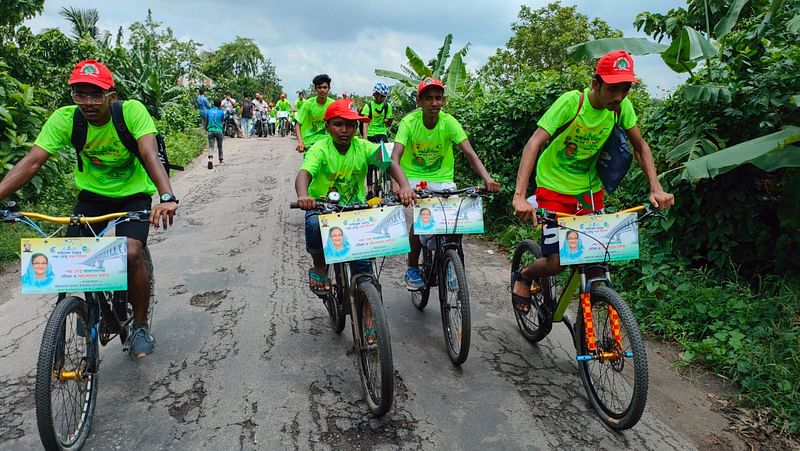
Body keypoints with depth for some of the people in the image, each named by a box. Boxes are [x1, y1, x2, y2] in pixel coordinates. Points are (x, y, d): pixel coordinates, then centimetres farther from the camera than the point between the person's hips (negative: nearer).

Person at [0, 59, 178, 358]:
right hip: (92, 196, 3)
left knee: (132, 254, -24)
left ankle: (140, 325, -3)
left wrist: (167, 197, -54)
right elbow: (31, 162, -21)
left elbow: (150, 155, -37)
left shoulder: (133, 111, -23)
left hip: (133, 195, -3)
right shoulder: (64, 119, -16)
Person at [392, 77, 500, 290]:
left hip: (442, 178, 2)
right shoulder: (409, 122, -18)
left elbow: (469, 153, -23)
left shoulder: (449, 122, -15)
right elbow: (395, 155, -30)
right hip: (414, 177, -2)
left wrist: (487, 178, -40)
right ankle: (412, 269, -6)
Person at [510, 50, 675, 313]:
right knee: (556, 263, -9)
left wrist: (656, 188, -13)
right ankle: (524, 277, 24)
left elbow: (640, 147, 1)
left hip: (589, 189, 5)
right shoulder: (571, 102, -23)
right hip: (554, 187, -4)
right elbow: (534, 144, -31)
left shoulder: (622, 106, -9)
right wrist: (520, 196, -42)